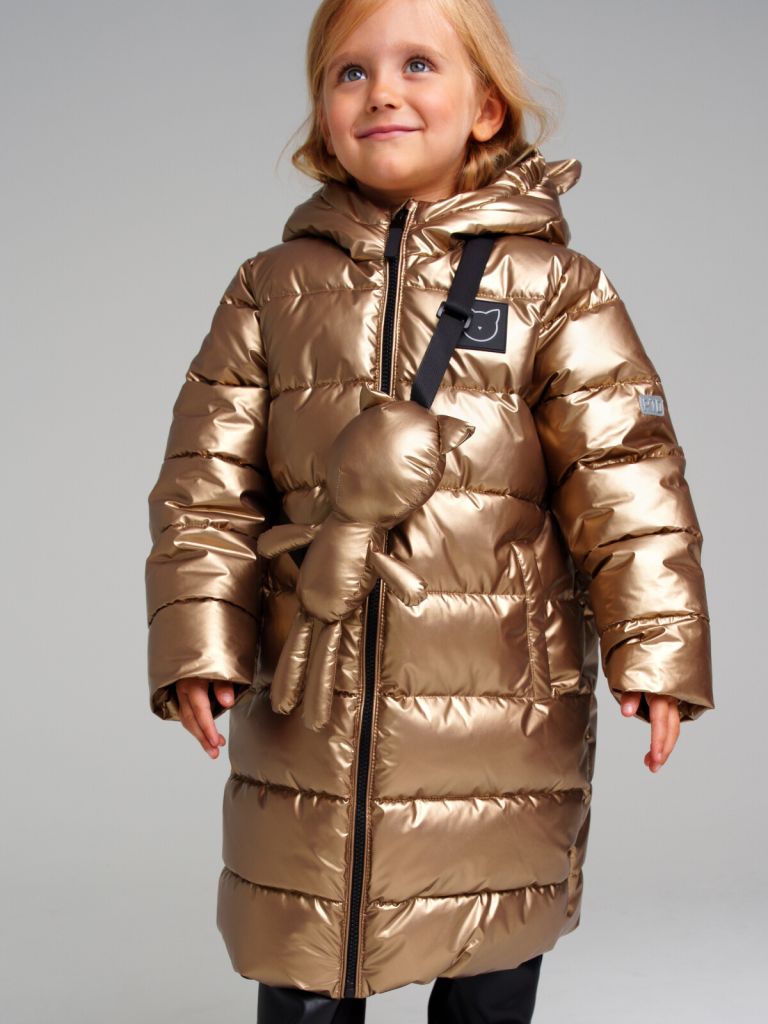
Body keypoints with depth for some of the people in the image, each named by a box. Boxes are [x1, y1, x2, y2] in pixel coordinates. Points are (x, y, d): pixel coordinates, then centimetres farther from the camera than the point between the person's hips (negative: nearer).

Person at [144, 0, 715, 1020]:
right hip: (310, 705, 2)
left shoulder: (557, 292, 1)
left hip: (503, 706, -1)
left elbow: (627, 477, -3)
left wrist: (655, 649, -11)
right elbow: (207, 478, 5)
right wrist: (198, 641, -5)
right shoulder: (273, 290, 7)